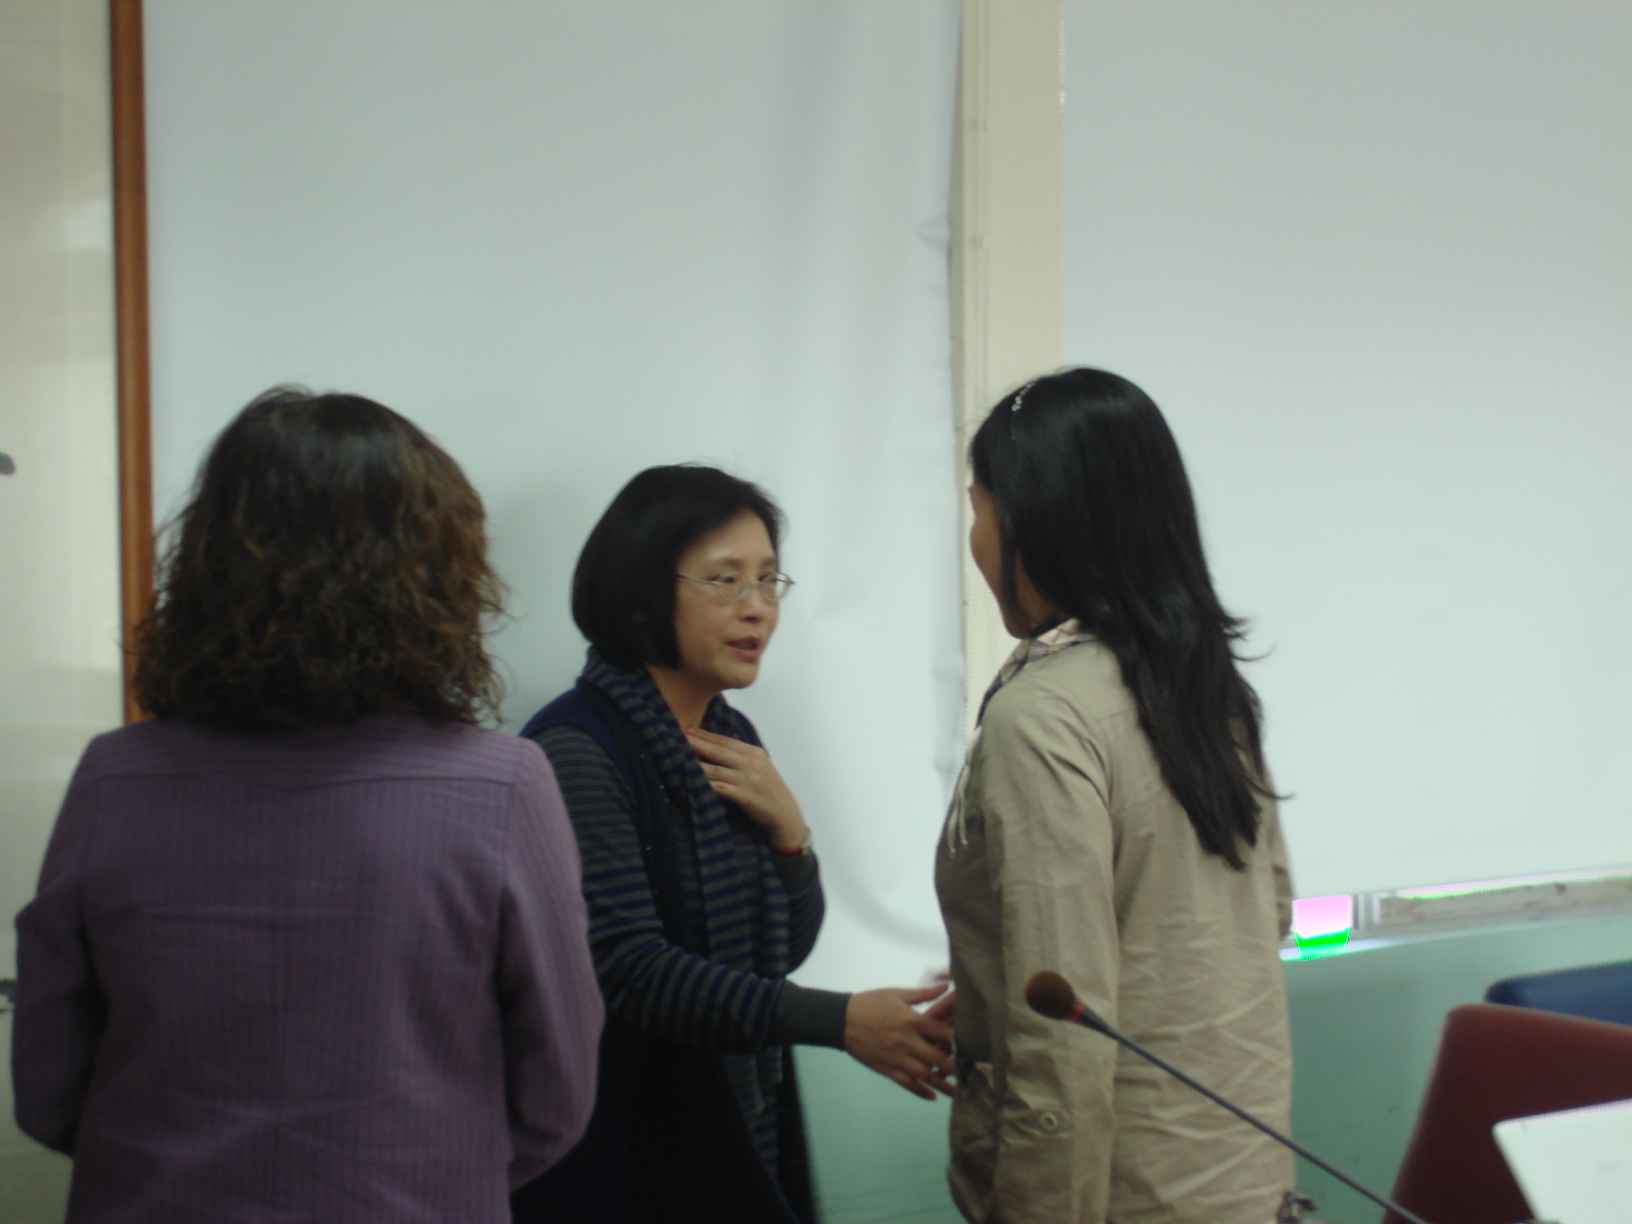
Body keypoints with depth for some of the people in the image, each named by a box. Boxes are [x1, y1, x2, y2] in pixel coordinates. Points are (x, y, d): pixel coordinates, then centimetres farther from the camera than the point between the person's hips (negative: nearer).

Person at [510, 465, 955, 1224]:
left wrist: (787, 828, -6)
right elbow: (629, 968, -25)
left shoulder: (730, 739, 8)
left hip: (748, 1137, 7)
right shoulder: (578, 749, -16)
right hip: (624, 1154, -7)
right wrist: (841, 1021, -33)